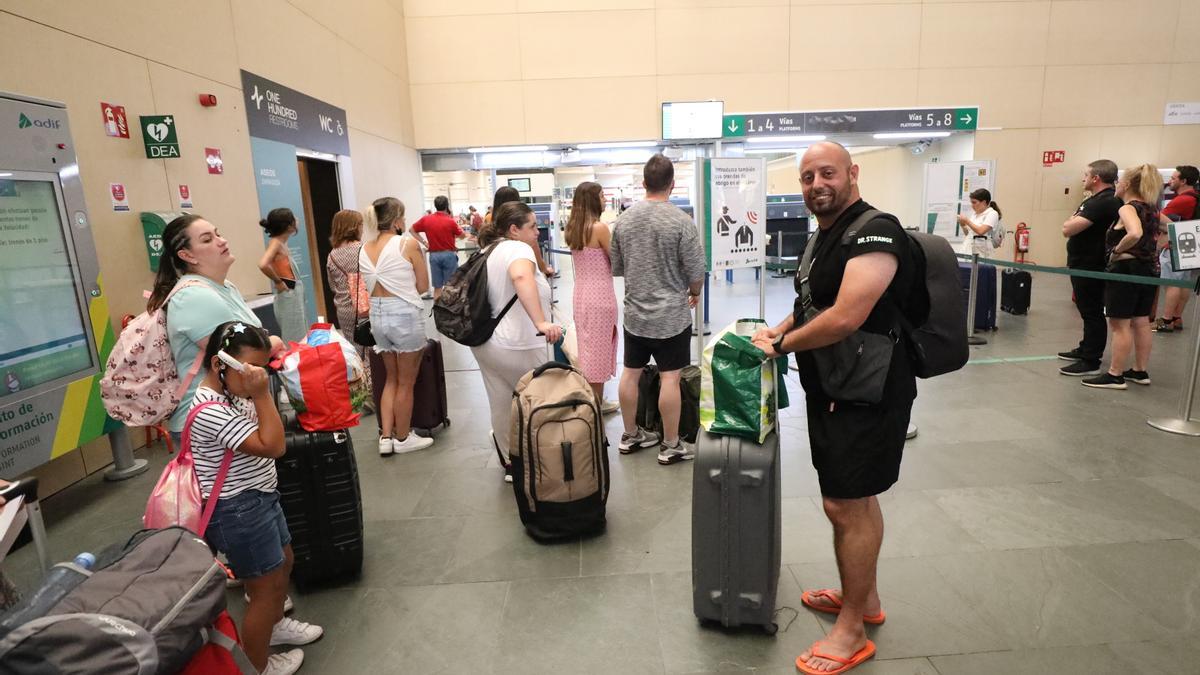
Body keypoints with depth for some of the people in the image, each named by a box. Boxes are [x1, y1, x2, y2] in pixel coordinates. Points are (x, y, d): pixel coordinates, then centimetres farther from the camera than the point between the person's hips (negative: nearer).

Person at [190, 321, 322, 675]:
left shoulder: (232, 393, 1)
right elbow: (272, 446, -28)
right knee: (267, 587, 6)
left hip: (259, 499, 10)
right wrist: (262, 394, -28)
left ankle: (275, 625, 51)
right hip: (238, 513, -10)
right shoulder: (211, 412, -28)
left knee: (284, 563, 27)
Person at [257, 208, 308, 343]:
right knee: (294, 342, -4)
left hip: (295, 296, 9)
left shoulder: (281, 243, 10)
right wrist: (278, 282, -19)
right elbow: (263, 265, -31)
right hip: (288, 297, -9)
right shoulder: (276, 243, -14)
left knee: (301, 340, 15)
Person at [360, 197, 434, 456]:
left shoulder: (364, 250, 7)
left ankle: (386, 436, 19)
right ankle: (402, 438, 21)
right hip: (405, 314, -6)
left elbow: (371, 288, 13)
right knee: (406, 382, 9)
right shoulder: (408, 243, -10)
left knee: (392, 378, 21)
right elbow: (423, 286, -5)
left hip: (378, 315, 6)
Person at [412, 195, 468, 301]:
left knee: (437, 287, 9)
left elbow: (412, 229, 11)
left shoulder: (425, 219, 0)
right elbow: (462, 235, 3)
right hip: (449, 255, -3)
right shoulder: (450, 221, -10)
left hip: (434, 255, 3)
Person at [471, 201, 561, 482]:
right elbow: (522, 277, -36)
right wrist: (541, 322, -44)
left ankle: (510, 463, 30)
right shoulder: (518, 248, -14)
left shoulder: (490, 251, 15)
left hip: (485, 343, 9)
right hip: (516, 347, -9)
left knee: (502, 408, 17)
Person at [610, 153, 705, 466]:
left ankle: (631, 435, 27)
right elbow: (696, 272, -11)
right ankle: (671, 445, 12)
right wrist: (694, 293, 10)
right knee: (669, 379, 2)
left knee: (630, 373, 13)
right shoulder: (681, 221, -13)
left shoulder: (624, 219, 2)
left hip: (634, 313, 5)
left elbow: (615, 267, 10)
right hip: (671, 315, -5)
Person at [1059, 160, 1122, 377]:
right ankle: (1086, 350, 32)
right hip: (1084, 264, 11)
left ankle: (1091, 362, 0)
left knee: (1092, 313, -5)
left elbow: (1067, 229, -25)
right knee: (1089, 311, 20)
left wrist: (1071, 221, -6)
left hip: (1090, 267, -11)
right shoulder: (1098, 199, 14)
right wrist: (1073, 223, -2)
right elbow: (1068, 227, 17)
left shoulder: (1103, 202, -20)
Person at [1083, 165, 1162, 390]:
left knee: (1119, 325, -4)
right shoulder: (1150, 209, 11)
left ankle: (1115, 375, 0)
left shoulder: (1127, 208, -15)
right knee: (1141, 322, 15)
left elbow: (1135, 233, -33)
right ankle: (1140, 371, 25)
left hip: (1124, 270, -9)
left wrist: (1117, 250, -19)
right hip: (1147, 269, 9)